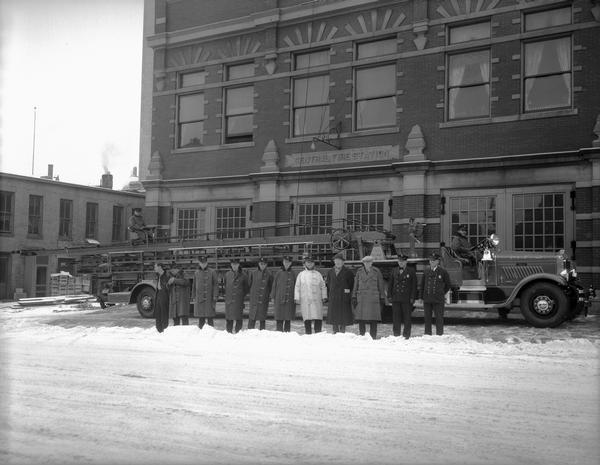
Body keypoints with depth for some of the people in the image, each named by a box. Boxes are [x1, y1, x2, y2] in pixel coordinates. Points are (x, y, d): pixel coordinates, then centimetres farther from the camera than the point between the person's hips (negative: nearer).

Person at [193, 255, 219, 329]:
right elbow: (194, 286, 16)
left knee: (210, 319, -1)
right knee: (201, 319, 6)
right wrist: (195, 297, 13)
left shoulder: (212, 272, -1)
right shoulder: (196, 273, 9)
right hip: (199, 300, 3)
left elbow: (216, 285, -3)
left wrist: (215, 298, -9)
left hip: (209, 300, -3)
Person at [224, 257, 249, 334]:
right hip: (229, 301, 2)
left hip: (239, 301, -2)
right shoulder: (227, 274, 7)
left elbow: (247, 288, 10)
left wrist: (242, 296, 9)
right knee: (229, 319, 3)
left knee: (239, 319, -1)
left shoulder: (243, 275, 0)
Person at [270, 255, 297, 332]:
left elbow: (295, 285, 8)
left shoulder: (293, 273, 6)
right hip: (279, 299, -1)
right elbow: (274, 285, 5)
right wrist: (273, 297, 1)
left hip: (290, 299, 1)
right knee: (279, 319, -3)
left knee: (288, 319, 5)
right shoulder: (279, 273, 2)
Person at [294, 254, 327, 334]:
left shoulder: (318, 274, 12)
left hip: (317, 300, 0)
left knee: (318, 319, -6)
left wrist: (324, 297, 7)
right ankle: (308, 333, 8)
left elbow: (323, 287, 15)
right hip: (305, 300, 0)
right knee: (307, 319, 0)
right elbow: (297, 287, 9)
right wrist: (296, 298, 2)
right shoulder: (301, 274, 10)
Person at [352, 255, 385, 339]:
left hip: (373, 299, -2)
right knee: (361, 319, 1)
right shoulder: (359, 272, 8)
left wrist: (382, 298, 3)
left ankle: (373, 338, 5)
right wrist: (354, 297, 4)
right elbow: (355, 285, 10)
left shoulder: (376, 272, 2)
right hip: (361, 299, 2)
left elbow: (380, 286, 6)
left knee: (373, 320, -3)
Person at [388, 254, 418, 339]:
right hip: (396, 298, 3)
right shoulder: (394, 271, 12)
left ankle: (406, 335, 9)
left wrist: (412, 297, -6)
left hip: (407, 299, -3)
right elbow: (390, 284, 14)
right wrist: (389, 295, 5)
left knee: (407, 318, 1)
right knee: (396, 318, 5)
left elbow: (414, 285, 0)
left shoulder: (411, 271, 2)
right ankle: (396, 335, 13)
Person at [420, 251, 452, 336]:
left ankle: (439, 335, 6)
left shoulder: (443, 272, -1)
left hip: (438, 300, -3)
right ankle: (427, 334, 15)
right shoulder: (426, 272, 7)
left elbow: (448, 285, 12)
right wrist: (422, 296, 14)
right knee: (427, 318, 7)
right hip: (427, 299, 3)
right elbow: (422, 285, 18)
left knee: (439, 318, -1)